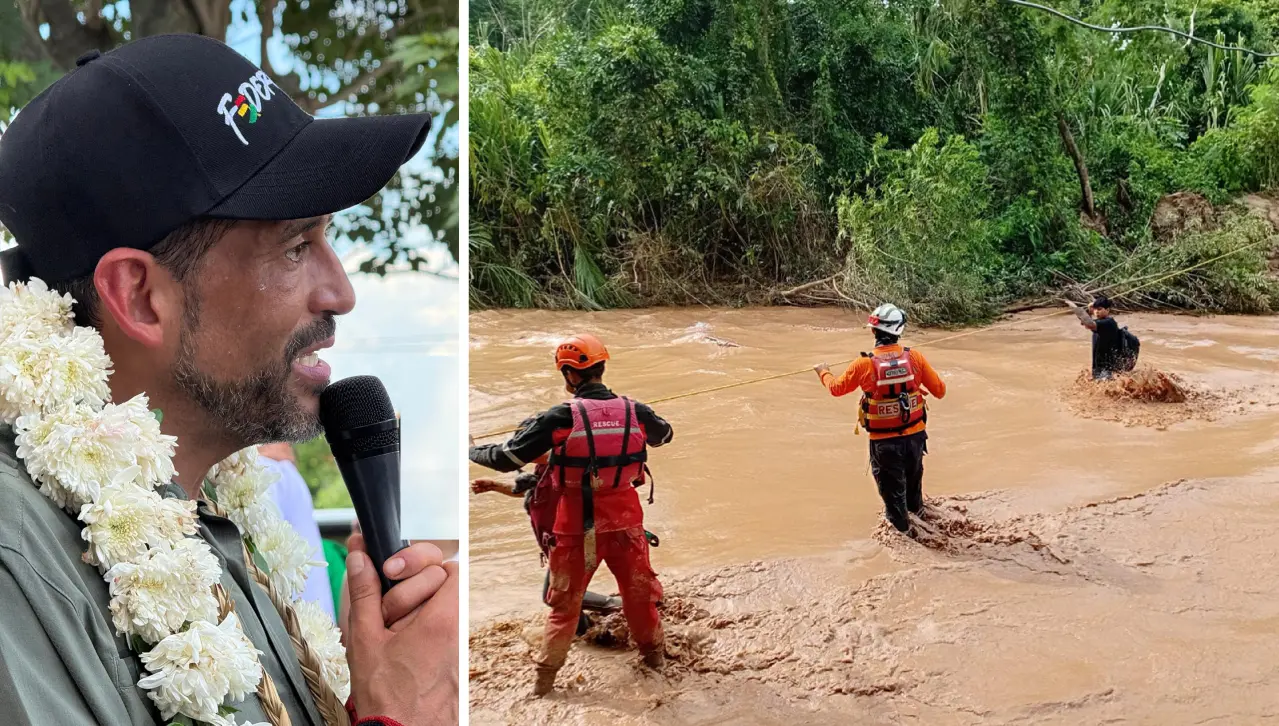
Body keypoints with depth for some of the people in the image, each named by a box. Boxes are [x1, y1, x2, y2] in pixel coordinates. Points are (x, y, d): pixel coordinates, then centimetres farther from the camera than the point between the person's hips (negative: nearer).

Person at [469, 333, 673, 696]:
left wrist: (471, 451, 7)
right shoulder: (635, 412, -5)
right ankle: (654, 653, 39)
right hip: (625, 523, 2)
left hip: (574, 530, -2)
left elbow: (507, 458, -12)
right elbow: (665, 434, 18)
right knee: (639, 593, 22)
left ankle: (545, 677, 22)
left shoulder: (559, 418, -16)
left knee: (564, 604, 15)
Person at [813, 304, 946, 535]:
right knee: (913, 472, 31)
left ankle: (902, 526, 34)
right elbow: (939, 390, -6)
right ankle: (915, 507, 55)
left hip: (883, 440, -3)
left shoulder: (864, 365, -19)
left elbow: (837, 388, -2)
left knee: (891, 483, 19)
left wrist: (823, 372, 19)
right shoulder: (915, 357, -14)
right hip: (915, 434, 3)